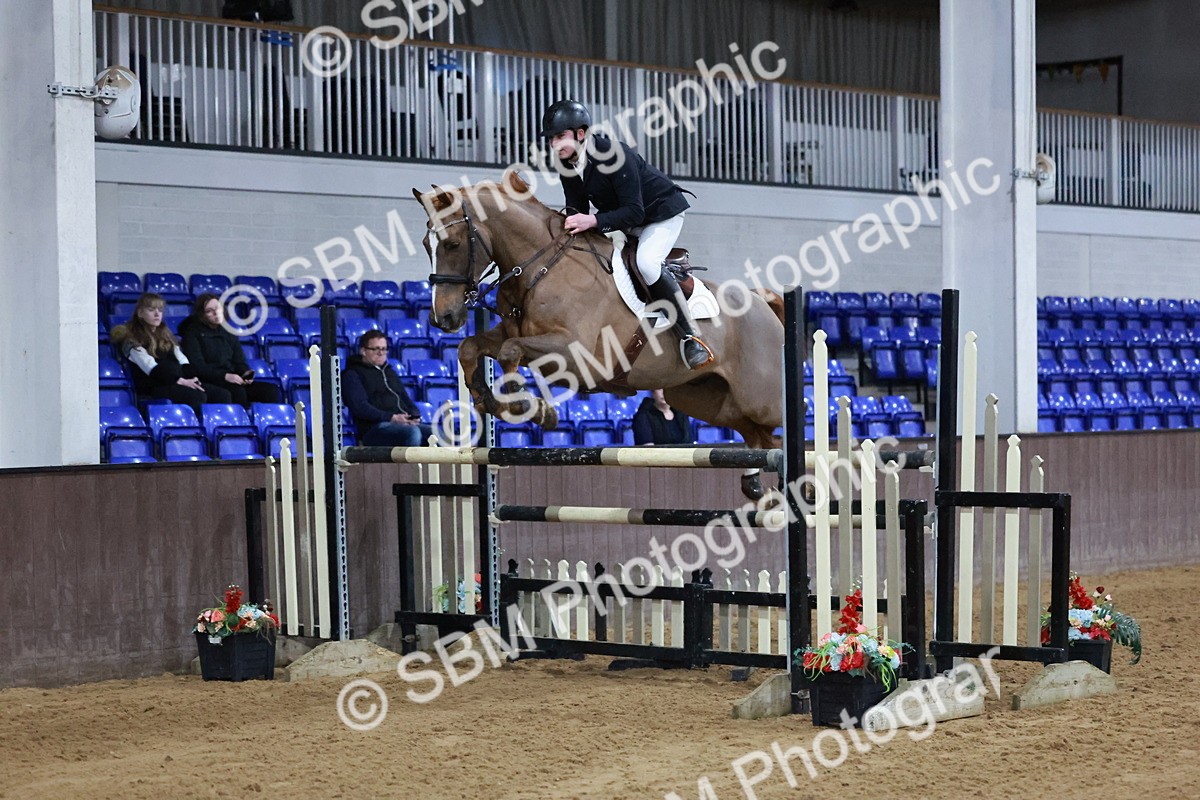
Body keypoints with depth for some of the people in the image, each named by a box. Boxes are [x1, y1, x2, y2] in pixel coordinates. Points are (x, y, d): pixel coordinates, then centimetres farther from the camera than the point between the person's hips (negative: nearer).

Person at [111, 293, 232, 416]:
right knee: (197, 397, -35)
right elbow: (151, 367, -12)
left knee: (222, 395, -17)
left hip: (180, 382, 7)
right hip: (154, 387, -7)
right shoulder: (132, 338, 3)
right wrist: (181, 381, -23)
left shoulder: (165, 334, 26)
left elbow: (183, 361, 16)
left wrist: (192, 378, -7)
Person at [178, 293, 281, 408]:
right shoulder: (193, 333, 1)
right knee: (237, 391, -37)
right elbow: (197, 366, -10)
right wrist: (225, 376, -23)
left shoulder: (229, 333, 19)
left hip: (231, 382, 6)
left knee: (271, 390, -17)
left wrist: (246, 373, -10)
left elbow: (240, 362, 16)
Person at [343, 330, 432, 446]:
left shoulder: (389, 372, 31)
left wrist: (415, 417, 3)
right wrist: (391, 418, -18)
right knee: (412, 432, -37)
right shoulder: (352, 375, 7)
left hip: (405, 424, 7)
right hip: (375, 427, -7)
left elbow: (406, 399, 29)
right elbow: (359, 407, -7)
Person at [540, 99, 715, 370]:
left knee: (646, 263, -32)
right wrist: (572, 224, -23)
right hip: (623, 222, 9)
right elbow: (576, 211, 0)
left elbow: (634, 212, -35)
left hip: (662, 213, -9)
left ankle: (690, 336, -25)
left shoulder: (614, 155, -33)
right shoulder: (568, 168, -8)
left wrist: (593, 221, -47)